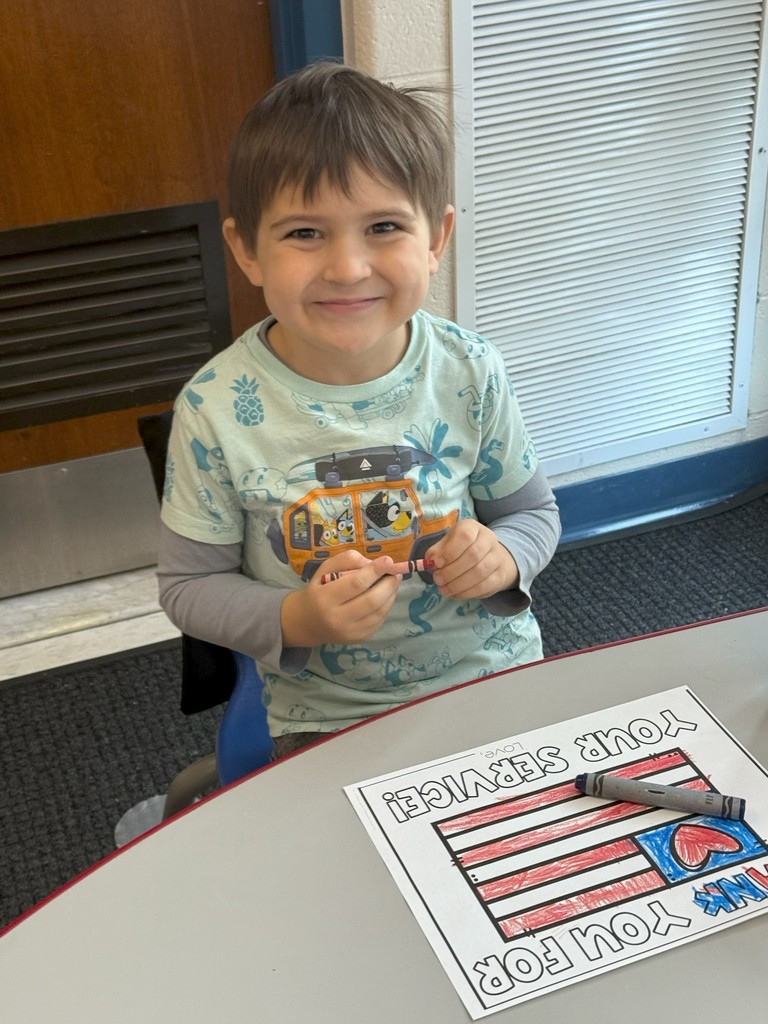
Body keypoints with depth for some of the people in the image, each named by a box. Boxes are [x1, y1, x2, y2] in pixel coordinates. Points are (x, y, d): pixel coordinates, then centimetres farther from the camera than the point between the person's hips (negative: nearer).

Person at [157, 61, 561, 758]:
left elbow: (534, 510, 6)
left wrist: (505, 557, -16)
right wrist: (295, 622, -22)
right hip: (328, 716, -1)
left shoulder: (469, 372, -10)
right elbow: (189, 584, -5)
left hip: (497, 675, 1)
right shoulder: (217, 410, -15)